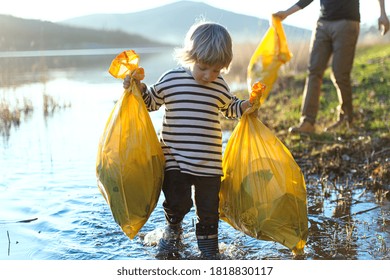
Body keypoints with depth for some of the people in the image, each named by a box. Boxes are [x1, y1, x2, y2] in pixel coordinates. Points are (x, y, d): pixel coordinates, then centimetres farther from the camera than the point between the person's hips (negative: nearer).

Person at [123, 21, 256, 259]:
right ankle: (173, 230, 36)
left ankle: (208, 243, 35)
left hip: (209, 162, 2)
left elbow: (231, 108, 21)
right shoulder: (171, 79, -4)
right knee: (177, 201, 2)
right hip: (175, 159, -2)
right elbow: (152, 101, 10)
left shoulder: (220, 86, 3)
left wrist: (246, 105, 4)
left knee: (209, 207, 11)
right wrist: (139, 88, -7)